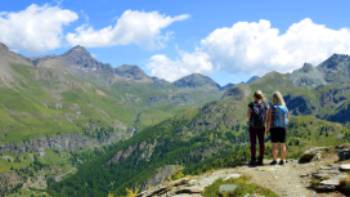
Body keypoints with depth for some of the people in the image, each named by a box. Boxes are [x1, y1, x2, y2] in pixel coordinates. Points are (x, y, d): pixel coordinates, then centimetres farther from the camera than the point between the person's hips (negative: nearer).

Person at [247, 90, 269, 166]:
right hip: (262, 126, 3)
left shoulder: (252, 105, -11)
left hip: (253, 126, -3)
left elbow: (248, 115, -8)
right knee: (261, 143, 8)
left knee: (253, 143, 2)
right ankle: (261, 160, 9)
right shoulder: (265, 105, -1)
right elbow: (267, 116, -1)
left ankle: (253, 160, 1)